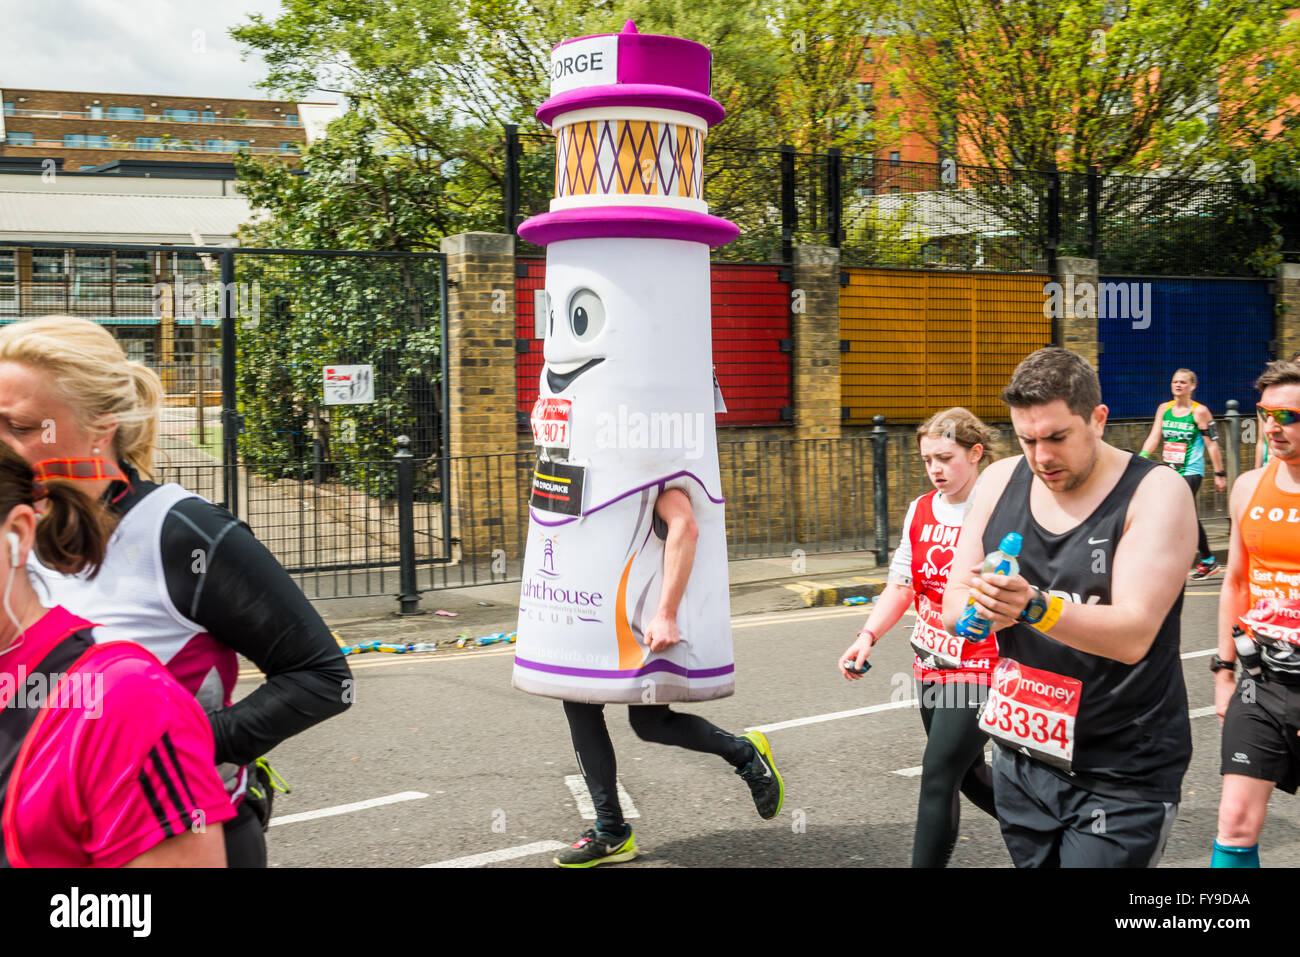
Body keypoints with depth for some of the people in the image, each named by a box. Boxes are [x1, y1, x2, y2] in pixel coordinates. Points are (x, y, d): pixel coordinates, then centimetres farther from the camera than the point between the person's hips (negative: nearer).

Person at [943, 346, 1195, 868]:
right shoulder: (1000, 481, 2)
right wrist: (983, 607, -22)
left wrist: (1034, 606, -37)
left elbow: (1133, 635, -22)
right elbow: (953, 607, 0)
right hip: (1020, 754, 5)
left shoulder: (1156, 492, -12)